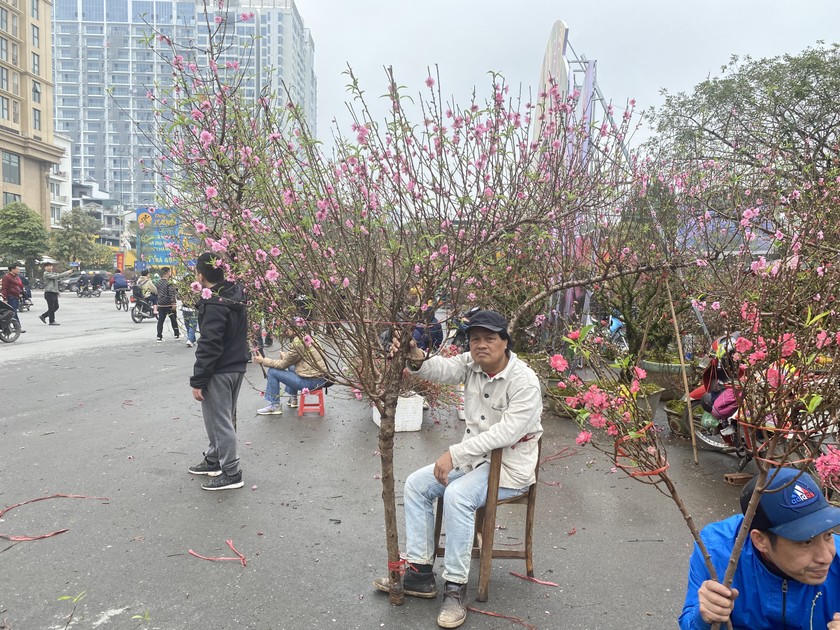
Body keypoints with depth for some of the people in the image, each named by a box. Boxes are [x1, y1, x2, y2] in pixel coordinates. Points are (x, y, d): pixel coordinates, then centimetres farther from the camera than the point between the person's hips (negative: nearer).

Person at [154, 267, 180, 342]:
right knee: (173, 319, 9)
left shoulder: (158, 283, 8)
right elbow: (172, 294, -20)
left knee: (160, 320, 6)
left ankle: (159, 337, 4)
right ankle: (177, 335, 19)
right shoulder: (169, 283, -16)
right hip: (169, 304, -6)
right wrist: (174, 303, -18)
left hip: (160, 304, 6)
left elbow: (157, 293, 16)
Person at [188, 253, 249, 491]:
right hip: (237, 365, 10)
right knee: (224, 417, 20)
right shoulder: (236, 295, 5)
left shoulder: (213, 305, -22)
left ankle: (231, 473, 7)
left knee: (219, 420, 0)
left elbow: (209, 346, -23)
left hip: (219, 372, -9)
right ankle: (214, 459, 37)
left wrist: (198, 380, -18)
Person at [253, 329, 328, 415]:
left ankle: (275, 406, 9)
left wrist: (263, 361, 1)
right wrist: (285, 356, 14)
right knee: (291, 366, 33)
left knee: (272, 371, -1)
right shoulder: (306, 338, 11)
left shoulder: (297, 342, -15)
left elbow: (283, 364, -8)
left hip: (312, 381, -9)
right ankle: (293, 399, 33)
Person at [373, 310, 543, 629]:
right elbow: (443, 368, -18)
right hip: (474, 457, 8)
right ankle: (419, 573, 5)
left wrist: (454, 453, -31)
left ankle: (455, 587, -16)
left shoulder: (525, 381, -21)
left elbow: (505, 433, -29)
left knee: (457, 495, -30)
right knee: (416, 483, 0)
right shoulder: (472, 364, 0)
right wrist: (416, 359, -41)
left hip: (509, 466, -8)